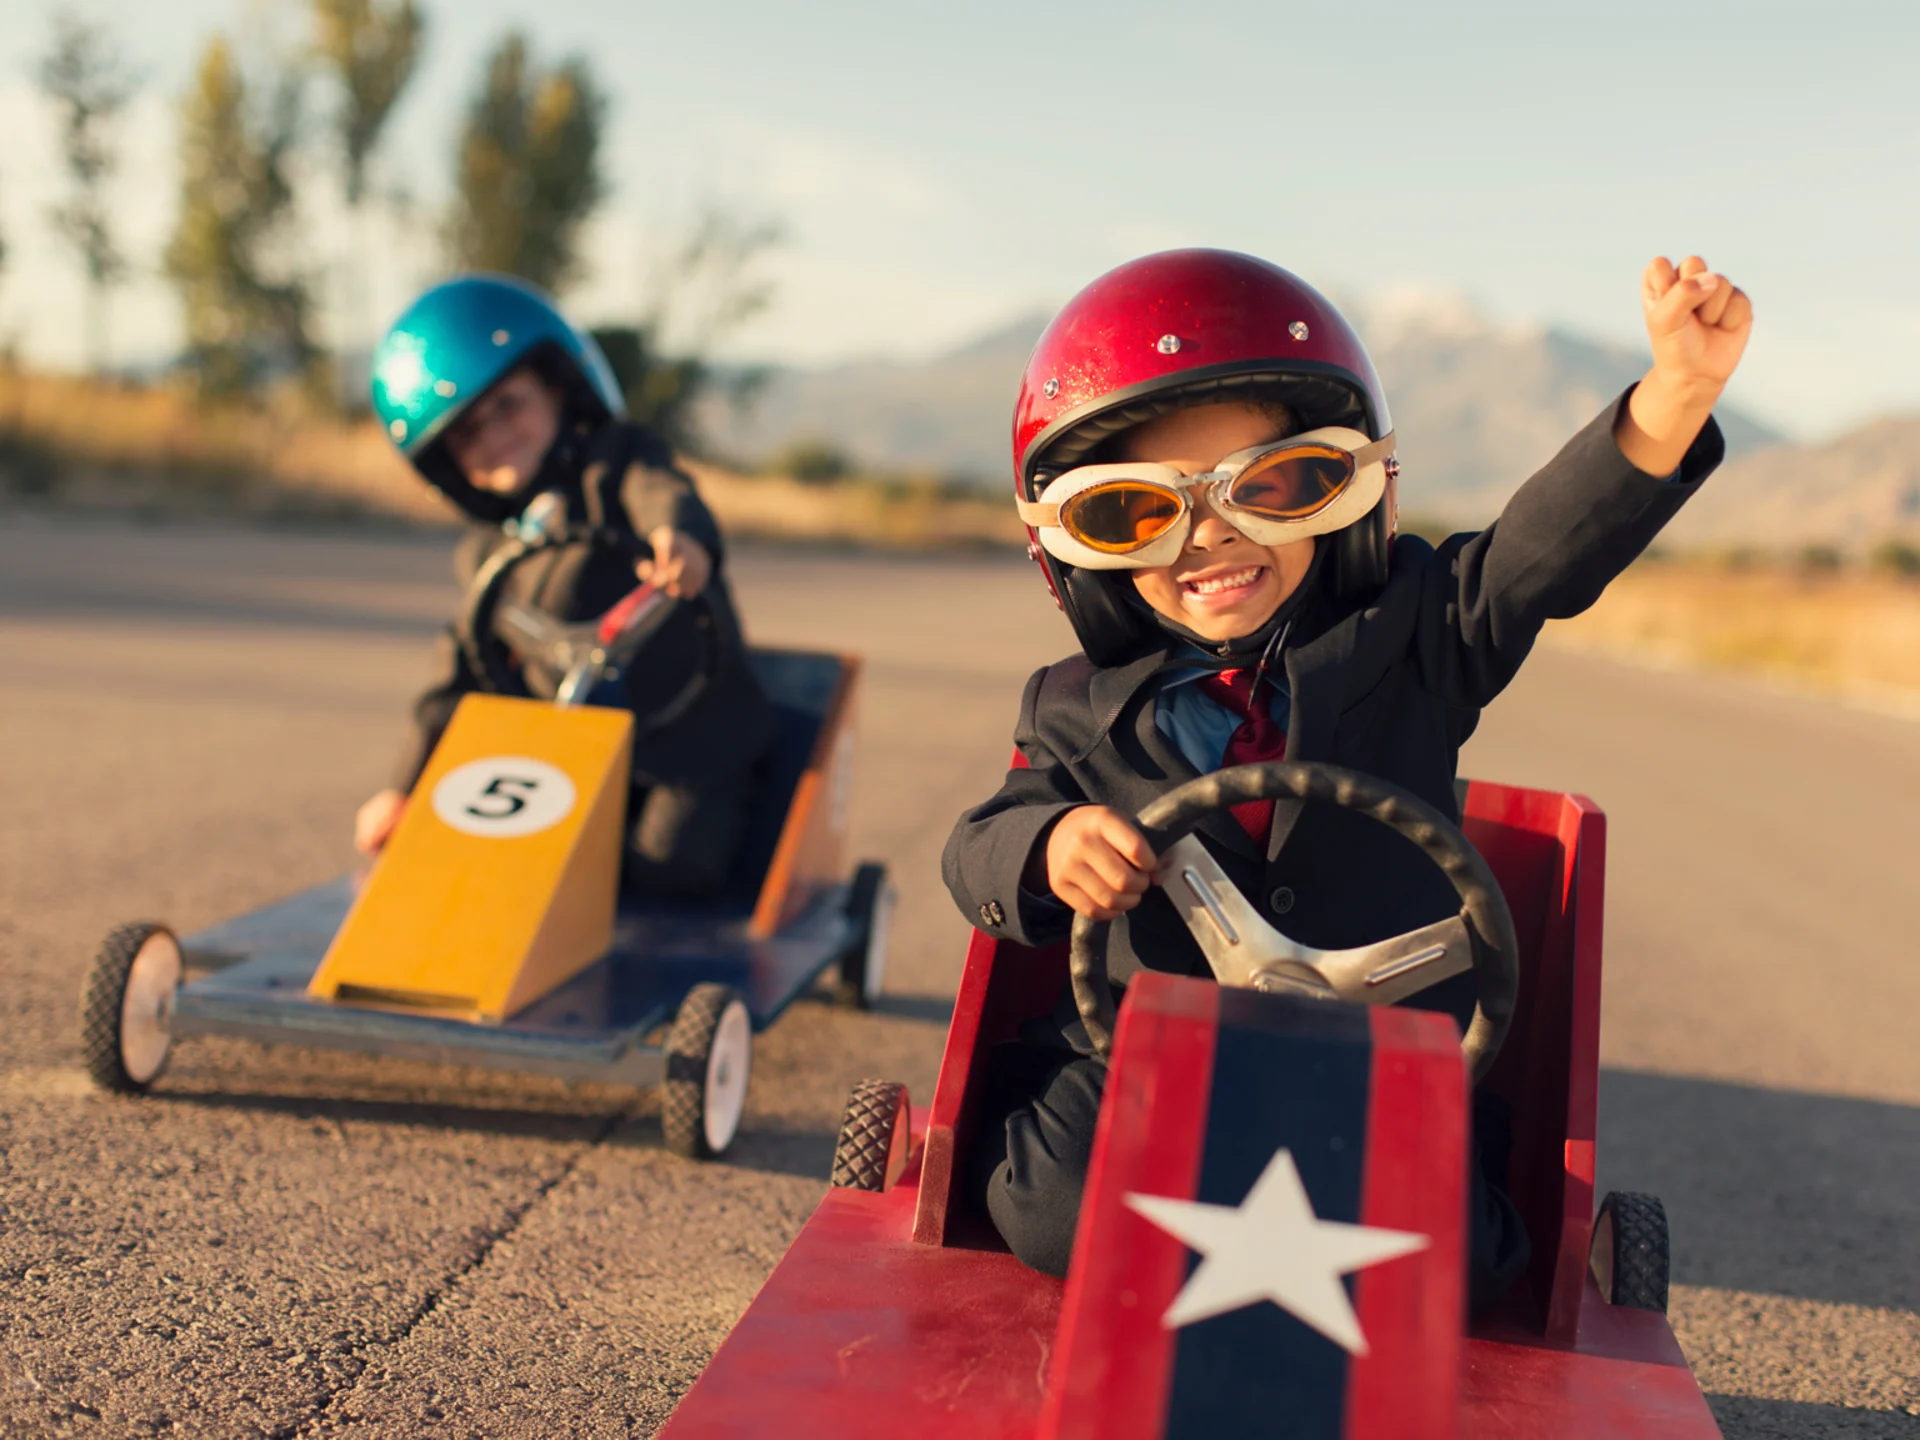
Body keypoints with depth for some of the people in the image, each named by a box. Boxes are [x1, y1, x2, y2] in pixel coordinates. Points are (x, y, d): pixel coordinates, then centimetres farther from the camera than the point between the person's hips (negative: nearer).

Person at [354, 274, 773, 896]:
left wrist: (682, 536, -53)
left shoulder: (616, 459, -3)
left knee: (668, 866, -26)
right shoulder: (490, 555, 13)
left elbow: (664, 494, -28)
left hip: (690, 744, -5)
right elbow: (462, 679, 19)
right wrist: (406, 784, 16)